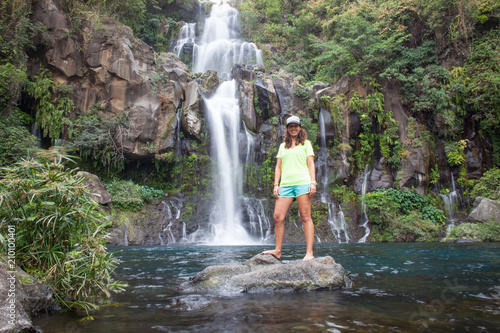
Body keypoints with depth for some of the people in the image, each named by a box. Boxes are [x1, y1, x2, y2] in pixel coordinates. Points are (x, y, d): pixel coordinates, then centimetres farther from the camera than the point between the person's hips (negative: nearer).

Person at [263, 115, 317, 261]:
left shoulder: (306, 144, 13)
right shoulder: (283, 146, 22)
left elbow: (311, 164, 5)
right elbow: (278, 166, 19)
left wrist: (313, 182, -8)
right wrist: (276, 185, 7)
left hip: (302, 182, -4)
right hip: (285, 184, 4)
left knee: (305, 217, -7)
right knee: (278, 217, -3)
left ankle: (309, 253, -8)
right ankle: (278, 250, 8)